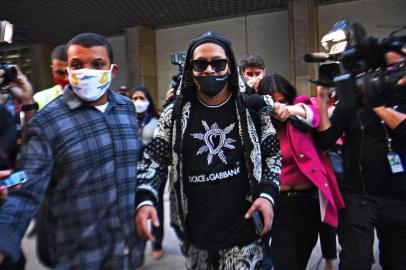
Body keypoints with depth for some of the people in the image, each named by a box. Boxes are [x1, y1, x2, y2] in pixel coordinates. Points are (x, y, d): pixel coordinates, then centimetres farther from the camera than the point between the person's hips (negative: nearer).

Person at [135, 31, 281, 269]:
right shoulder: (175, 114, -1)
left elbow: (273, 156, 4)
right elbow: (154, 160, 1)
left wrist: (267, 194, -11)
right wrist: (145, 200, -14)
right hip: (194, 232, 2)